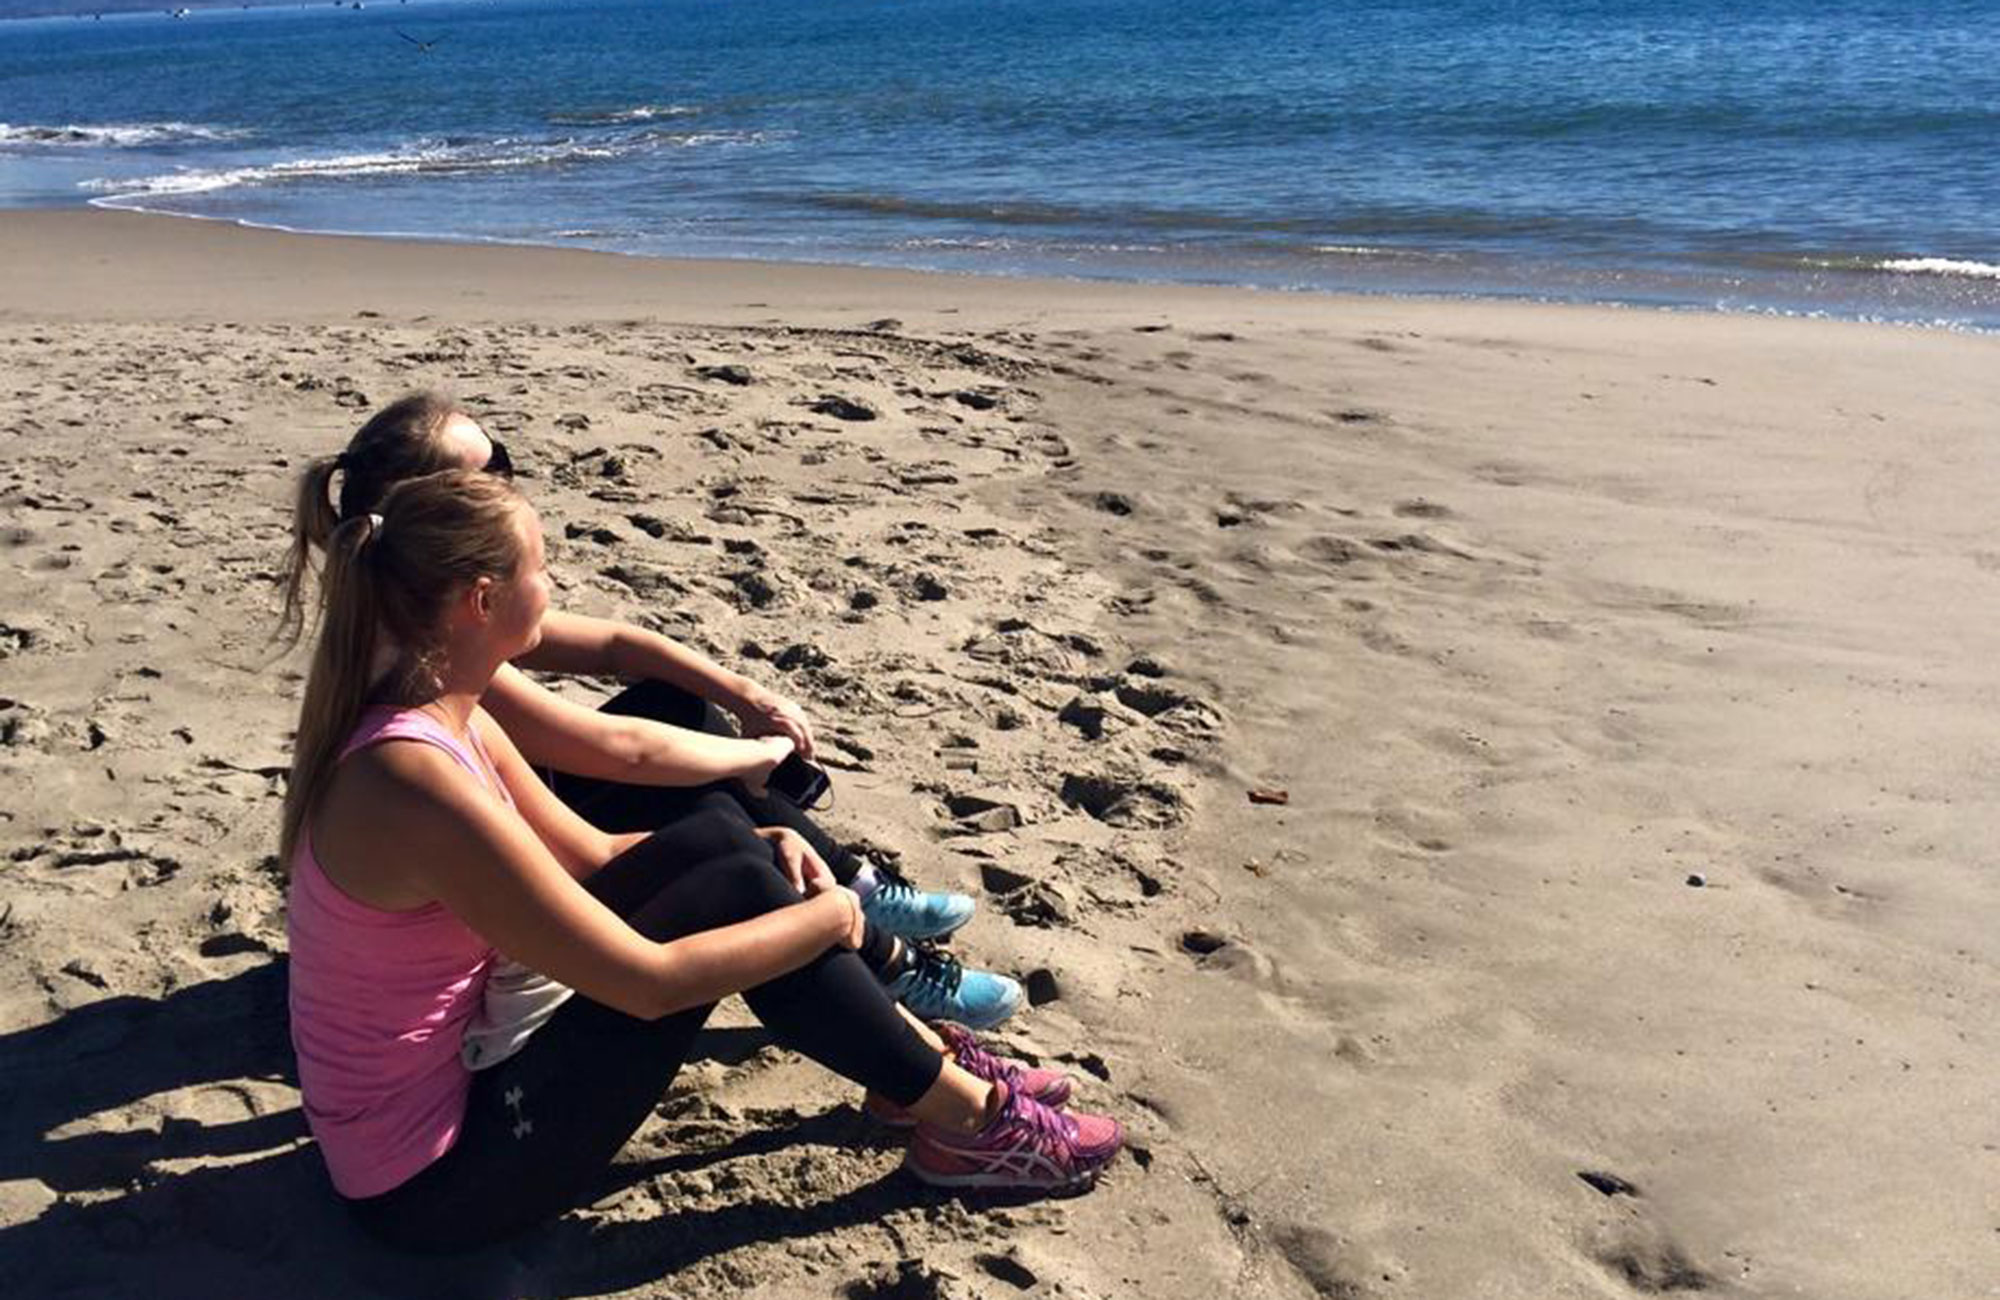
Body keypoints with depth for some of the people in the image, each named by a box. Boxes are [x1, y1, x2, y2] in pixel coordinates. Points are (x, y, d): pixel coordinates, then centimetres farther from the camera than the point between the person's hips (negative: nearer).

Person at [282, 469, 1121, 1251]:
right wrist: (828, 915, -13)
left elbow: (588, 854, 11)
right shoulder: (420, 781, -31)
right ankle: (970, 1122, 2)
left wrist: (755, 847, -2)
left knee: (720, 835, 0)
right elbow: (651, 982, -26)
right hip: (431, 1178, -9)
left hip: (450, 1056, 9)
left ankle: (919, 1060, 12)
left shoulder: (430, 710, -1)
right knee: (734, 891, -15)